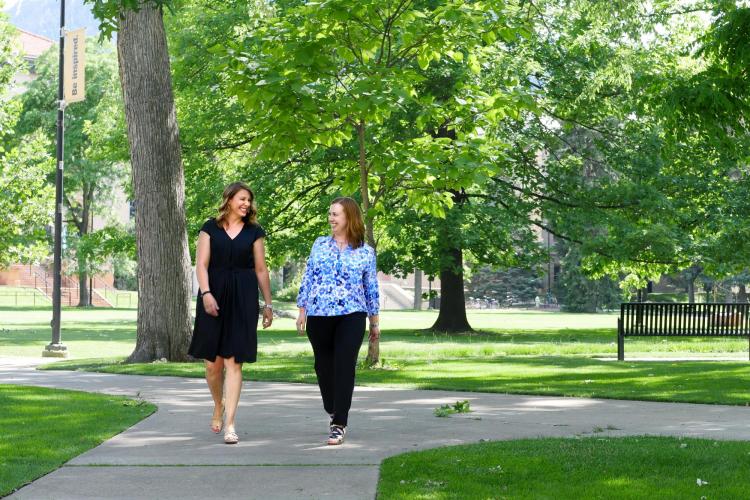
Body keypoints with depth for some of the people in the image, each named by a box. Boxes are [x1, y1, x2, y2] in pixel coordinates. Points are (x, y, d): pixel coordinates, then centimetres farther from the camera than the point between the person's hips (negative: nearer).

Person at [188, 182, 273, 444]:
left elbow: (261, 270, 11)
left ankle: (230, 423, -6)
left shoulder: (254, 232, 9)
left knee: (233, 362, -6)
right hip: (214, 297, 0)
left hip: (243, 299, 0)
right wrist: (206, 293, -15)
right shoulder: (210, 228, 6)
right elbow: (201, 264, -1)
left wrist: (268, 304, 10)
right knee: (212, 362, 3)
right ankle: (218, 406, 31)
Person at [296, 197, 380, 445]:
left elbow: (371, 287, 9)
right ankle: (333, 412, 33)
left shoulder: (365, 252, 4)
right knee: (323, 366, 11)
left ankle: (339, 425, -6)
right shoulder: (320, 245, 9)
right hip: (319, 315, 3)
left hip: (351, 316, -3)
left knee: (344, 368, -9)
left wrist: (375, 321, 11)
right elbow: (308, 278, 11)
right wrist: (302, 310, 5)